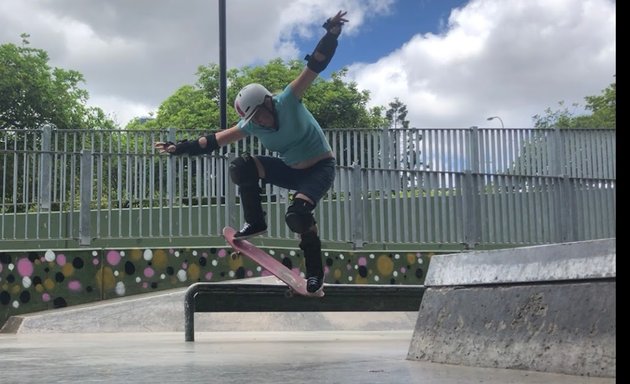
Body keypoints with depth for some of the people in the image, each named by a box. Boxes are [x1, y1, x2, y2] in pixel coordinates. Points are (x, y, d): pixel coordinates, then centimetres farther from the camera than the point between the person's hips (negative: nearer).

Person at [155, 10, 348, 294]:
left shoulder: (288, 101, -21)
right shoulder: (251, 125, -7)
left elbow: (315, 66, -26)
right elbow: (215, 140, -4)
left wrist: (331, 34, -38)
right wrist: (179, 148, -9)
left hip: (320, 169, -6)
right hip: (290, 170, 6)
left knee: (297, 214, -31)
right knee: (241, 168, -14)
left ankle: (314, 270, -11)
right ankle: (254, 222, 1)